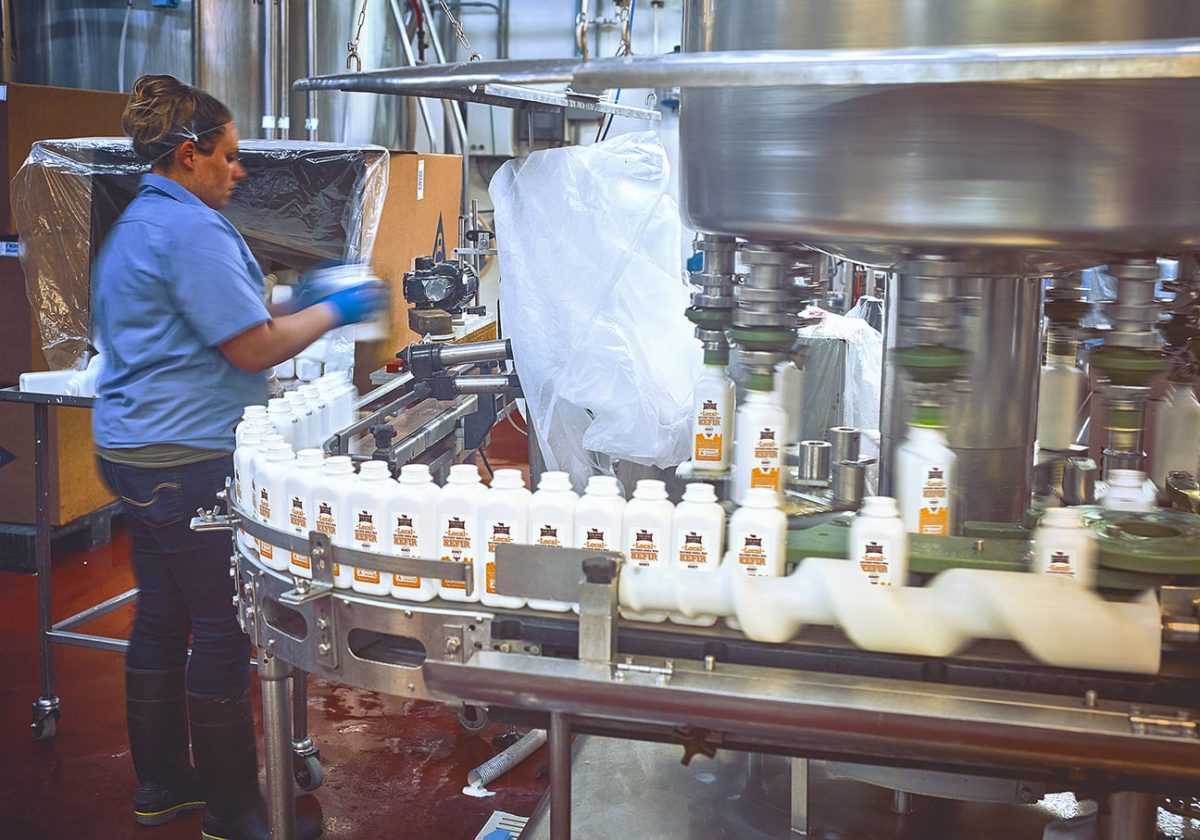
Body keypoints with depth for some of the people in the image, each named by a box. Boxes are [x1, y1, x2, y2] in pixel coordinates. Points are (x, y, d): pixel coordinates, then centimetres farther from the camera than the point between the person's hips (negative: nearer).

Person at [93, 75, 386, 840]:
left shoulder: (136, 224, 17)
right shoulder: (191, 230, -17)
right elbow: (253, 349, -17)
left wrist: (290, 308, 19)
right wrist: (336, 311, -6)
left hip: (136, 453, 11)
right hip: (190, 460, -11)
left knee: (162, 619, 16)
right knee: (222, 630, -2)